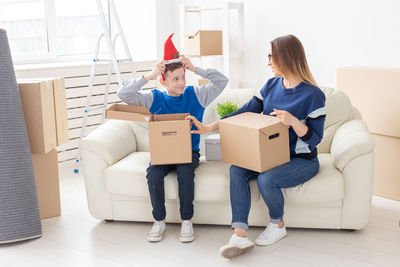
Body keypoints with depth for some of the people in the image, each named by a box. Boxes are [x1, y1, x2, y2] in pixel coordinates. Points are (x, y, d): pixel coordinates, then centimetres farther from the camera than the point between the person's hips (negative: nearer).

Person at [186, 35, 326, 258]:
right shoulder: (272, 85, 6)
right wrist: (209, 128, 0)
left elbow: (314, 139, -13)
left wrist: (293, 122, -32)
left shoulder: (313, 95, -14)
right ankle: (240, 236, -25)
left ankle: (278, 224, -1)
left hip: (303, 160, -6)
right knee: (236, 169, -19)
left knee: (266, 179, -33)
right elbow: (246, 112, 6)